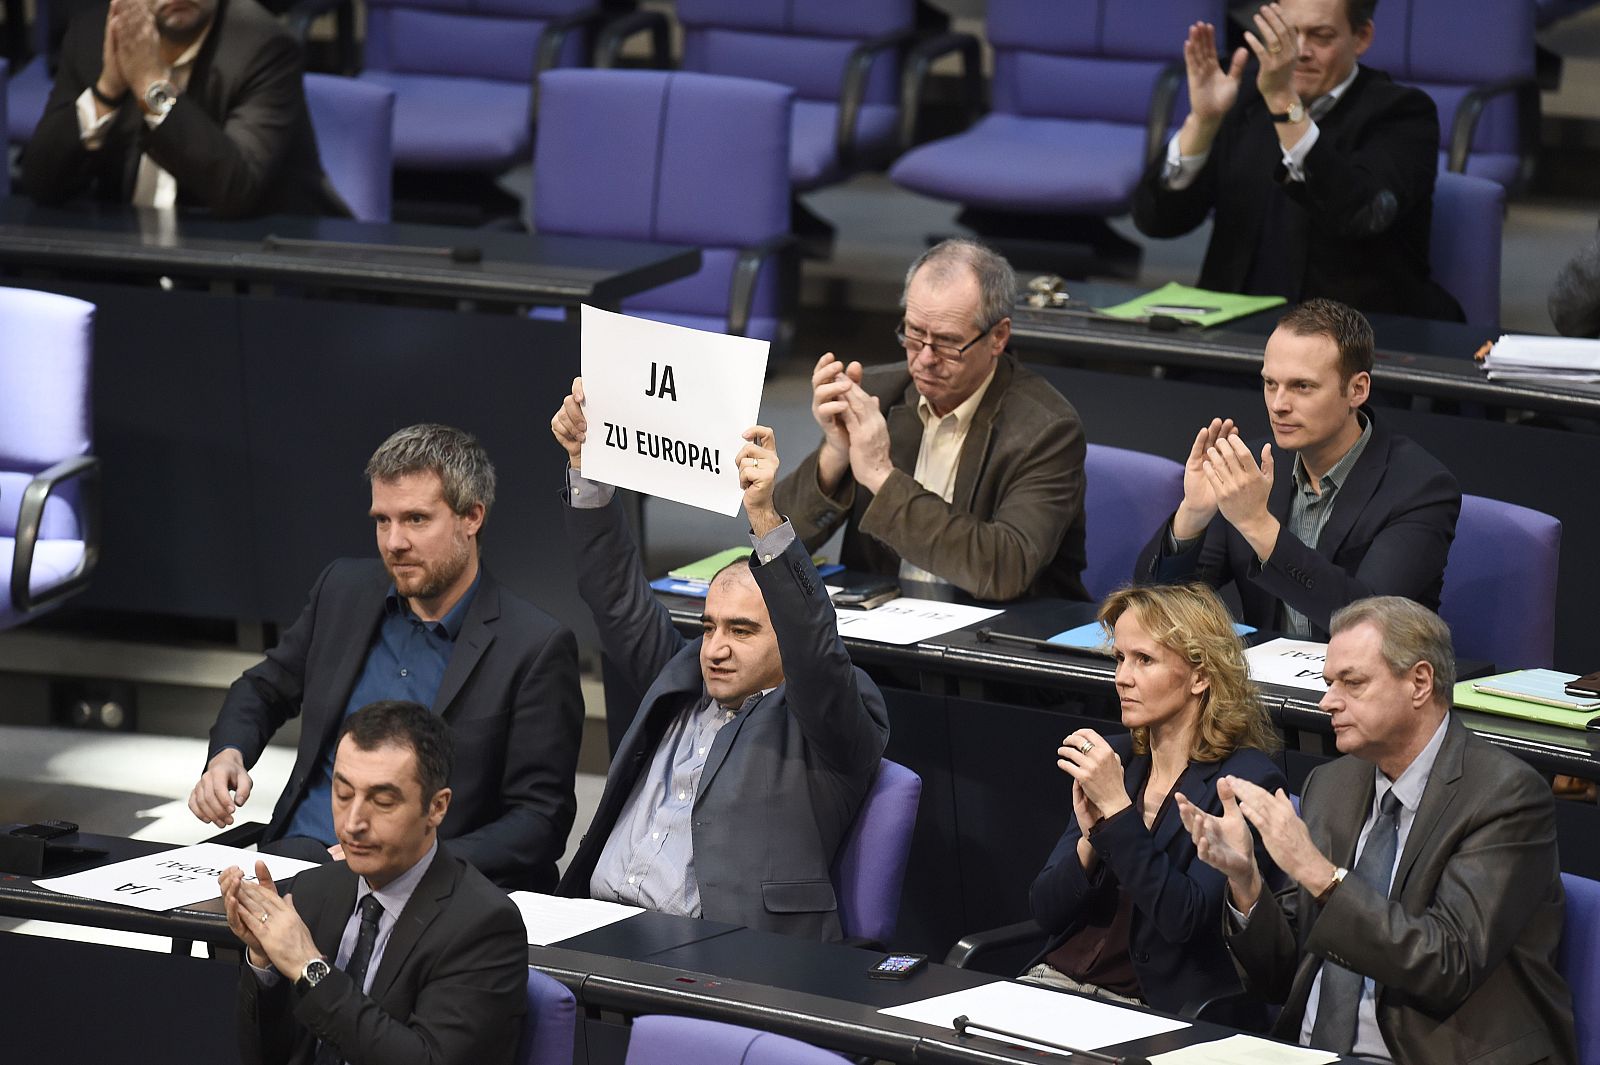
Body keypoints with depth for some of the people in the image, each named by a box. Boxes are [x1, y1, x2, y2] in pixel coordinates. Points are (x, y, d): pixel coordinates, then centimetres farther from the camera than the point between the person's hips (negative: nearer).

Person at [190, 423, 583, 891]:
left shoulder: (535, 648, -5)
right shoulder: (345, 589, 11)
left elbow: (541, 822, -7)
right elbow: (264, 690, 27)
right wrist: (227, 756, 5)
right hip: (299, 854, 4)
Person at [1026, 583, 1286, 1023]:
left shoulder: (1247, 781, -8)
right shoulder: (1116, 758, 12)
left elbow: (1183, 919, -19)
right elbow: (1046, 910, 9)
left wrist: (1117, 809, -22)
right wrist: (1091, 837, -10)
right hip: (1057, 980, 6)